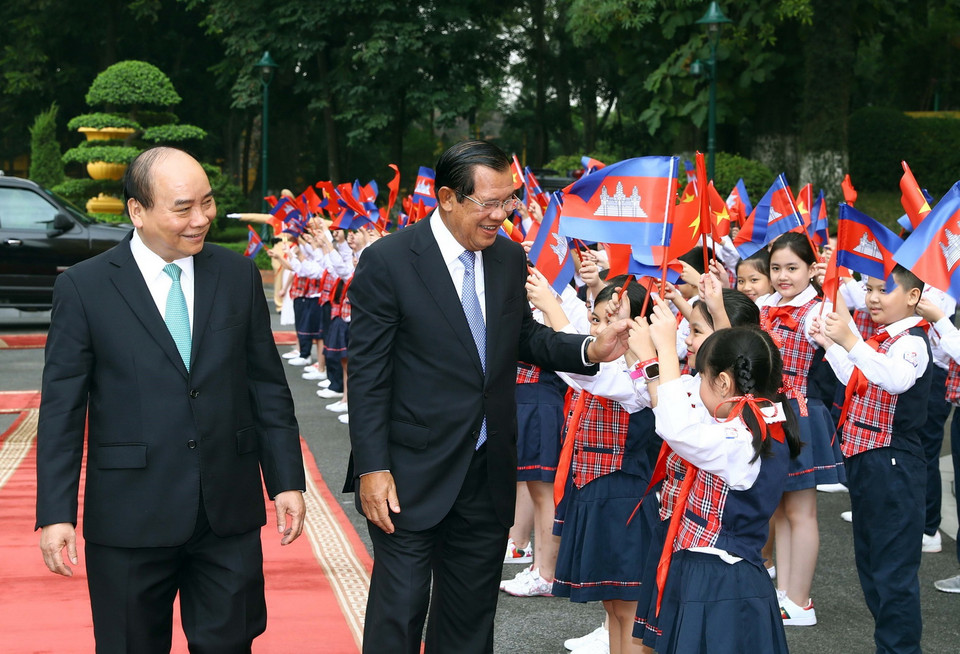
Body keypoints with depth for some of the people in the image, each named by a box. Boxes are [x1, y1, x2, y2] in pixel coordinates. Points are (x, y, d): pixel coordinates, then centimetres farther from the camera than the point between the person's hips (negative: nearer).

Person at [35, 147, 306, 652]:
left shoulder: (239, 276, 4)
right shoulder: (83, 287, -4)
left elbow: (267, 387, 8)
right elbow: (61, 408, -4)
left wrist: (286, 479, 4)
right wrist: (55, 513, -8)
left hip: (230, 512, 2)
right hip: (130, 520, -2)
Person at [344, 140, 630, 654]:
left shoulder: (510, 257, 4)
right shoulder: (387, 262, -13)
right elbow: (367, 375, -13)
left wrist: (588, 350, -3)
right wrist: (372, 469, -17)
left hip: (489, 473, 6)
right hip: (412, 474, -5)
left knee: (472, 611, 17)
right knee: (399, 611, 2)